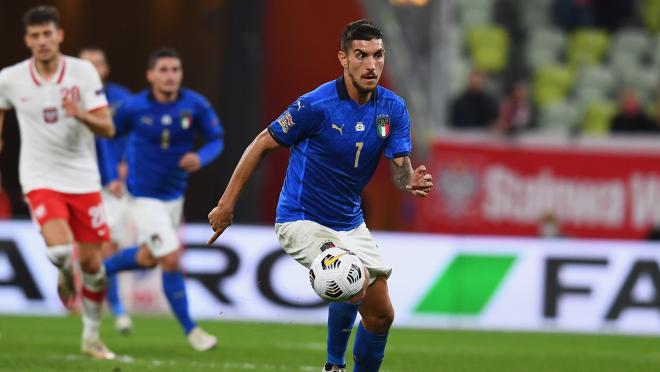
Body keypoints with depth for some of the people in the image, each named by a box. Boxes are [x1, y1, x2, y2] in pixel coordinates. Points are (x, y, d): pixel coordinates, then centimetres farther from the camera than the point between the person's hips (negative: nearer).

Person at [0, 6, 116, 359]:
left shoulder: (83, 72, -7)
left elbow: (107, 129, -10)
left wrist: (80, 114, -29)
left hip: (83, 179, 1)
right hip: (41, 179, -1)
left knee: (91, 263, 3)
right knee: (60, 247, -25)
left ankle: (91, 335, 23)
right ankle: (65, 276, 12)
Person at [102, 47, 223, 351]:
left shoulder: (196, 105, -11)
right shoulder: (133, 107, -16)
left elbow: (216, 140, -4)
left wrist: (201, 157, -23)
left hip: (174, 194, 5)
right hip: (144, 197, -5)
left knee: (147, 258, 22)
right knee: (171, 260, -12)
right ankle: (190, 330, 2)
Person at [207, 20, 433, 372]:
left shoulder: (393, 109, -5)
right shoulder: (316, 105, -21)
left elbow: (400, 170, -10)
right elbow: (262, 145, -12)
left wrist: (412, 181, -36)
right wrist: (226, 204, -11)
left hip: (350, 223, 6)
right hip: (302, 221, -6)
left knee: (380, 315, 9)